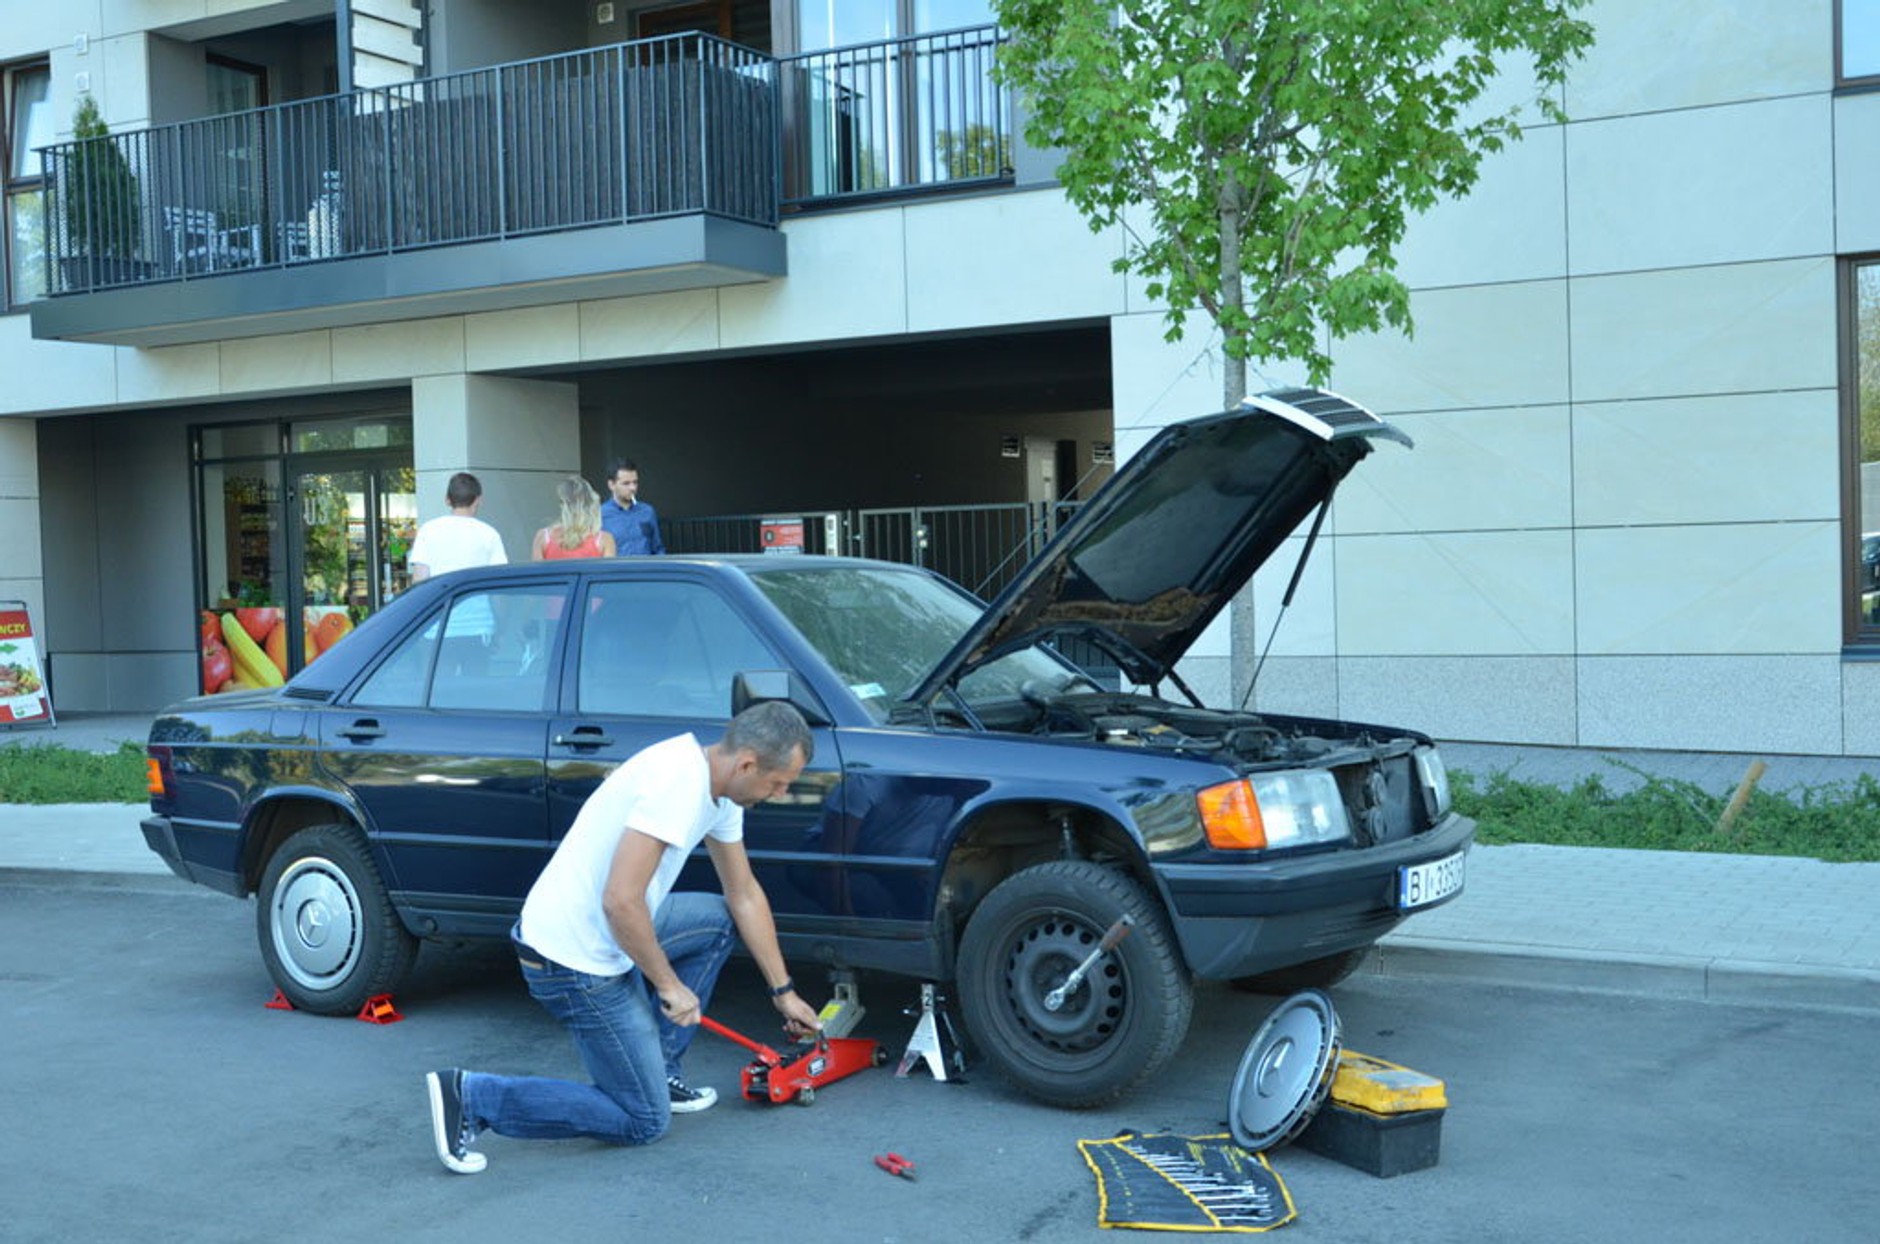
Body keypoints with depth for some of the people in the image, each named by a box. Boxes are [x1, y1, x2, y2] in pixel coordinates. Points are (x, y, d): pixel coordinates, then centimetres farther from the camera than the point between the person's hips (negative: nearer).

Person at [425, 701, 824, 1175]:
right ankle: (470, 1097, -2)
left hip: (603, 936, 9)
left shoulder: (719, 788, 5)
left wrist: (783, 992, 19)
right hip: (574, 962, -9)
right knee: (644, 1122, 1)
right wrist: (669, 984, -16)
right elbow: (620, 903, -30)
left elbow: (745, 895, 16)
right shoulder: (677, 783, -26)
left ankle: (657, 1068, 19)